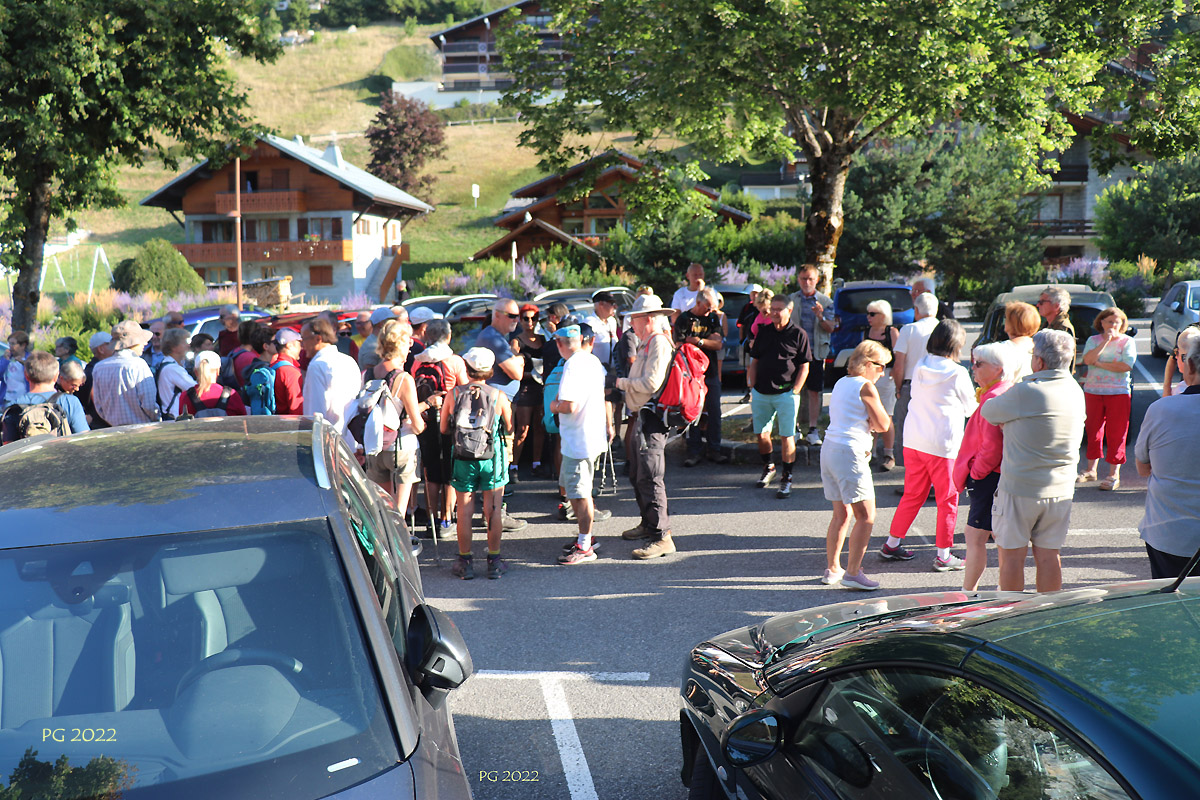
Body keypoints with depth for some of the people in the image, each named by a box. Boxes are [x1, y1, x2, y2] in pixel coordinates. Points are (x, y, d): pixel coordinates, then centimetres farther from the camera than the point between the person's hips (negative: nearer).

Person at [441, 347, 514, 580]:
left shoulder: (453, 395, -5)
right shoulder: (499, 396, -7)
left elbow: (444, 429, 2)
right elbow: (510, 429, 2)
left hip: (463, 458, 1)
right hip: (492, 457, -1)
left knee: (464, 511, 9)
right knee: (493, 511, 8)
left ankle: (465, 563, 15)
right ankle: (494, 562, 13)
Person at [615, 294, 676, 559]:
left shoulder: (659, 343, -16)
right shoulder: (647, 343, 18)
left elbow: (651, 383, -24)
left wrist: (623, 383, -10)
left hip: (651, 417, -11)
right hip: (641, 415, 11)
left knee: (650, 477, -12)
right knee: (637, 475, 19)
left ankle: (662, 537, -10)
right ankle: (647, 524, 32)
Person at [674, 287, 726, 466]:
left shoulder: (713, 318, 12)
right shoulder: (683, 320, -2)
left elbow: (719, 344, 2)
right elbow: (681, 346, -7)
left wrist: (698, 340, -10)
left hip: (711, 373, 4)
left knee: (714, 412, 5)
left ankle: (714, 450, 14)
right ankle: (695, 451, 6)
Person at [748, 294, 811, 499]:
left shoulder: (798, 334, -2)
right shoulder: (763, 332, 10)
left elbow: (804, 367, -1)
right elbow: (754, 362, 14)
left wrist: (795, 391, -10)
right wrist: (752, 388, 6)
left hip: (785, 394, -4)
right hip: (761, 393, 4)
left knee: (787, 436, -4)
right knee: (762, 434, 10)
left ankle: (787, 478, 4)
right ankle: (768, 468, 33)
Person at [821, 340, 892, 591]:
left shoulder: (841, 383, 16)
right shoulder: (866, 387, -10)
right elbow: (883, 424, -8)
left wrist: (869, 422, 5)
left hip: (829, 449, 9)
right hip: (851, 454, -9)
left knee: (841, 514, 17)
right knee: (866, 516, -4)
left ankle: (832, 569, 21)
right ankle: (852, 573, -7)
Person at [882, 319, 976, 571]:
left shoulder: (920, 367, 4)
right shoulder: (957, 373, -10)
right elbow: (970, 408, 3)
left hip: (913, 441, 6)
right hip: (942, 444, -6)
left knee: (913, 495, 18)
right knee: (947, 500, 6)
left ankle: (892, 543, 24)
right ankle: (943, 555, 10)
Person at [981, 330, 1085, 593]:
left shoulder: (1024, 393, -18)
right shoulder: (1076, 392, 3)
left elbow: (989, 412, -4)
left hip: (1019, 487, -6)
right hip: (1061, 489, 6)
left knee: (1012, 554, 7)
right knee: (1048, 555, 13)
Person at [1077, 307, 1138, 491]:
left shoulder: (1127, 341, 2)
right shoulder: (1093, 340, 8)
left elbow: (1126, 365, -13)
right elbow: (1087, 359, -10)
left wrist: (1100, 364, -9)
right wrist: (1105, 341, -13)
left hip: (1119, 393, -3)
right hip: (1093, 391, 3)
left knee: (1116, 433, -3)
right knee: (1093, 430, 8)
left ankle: (1114, 475, 2)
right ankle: (1091, 470, 21)